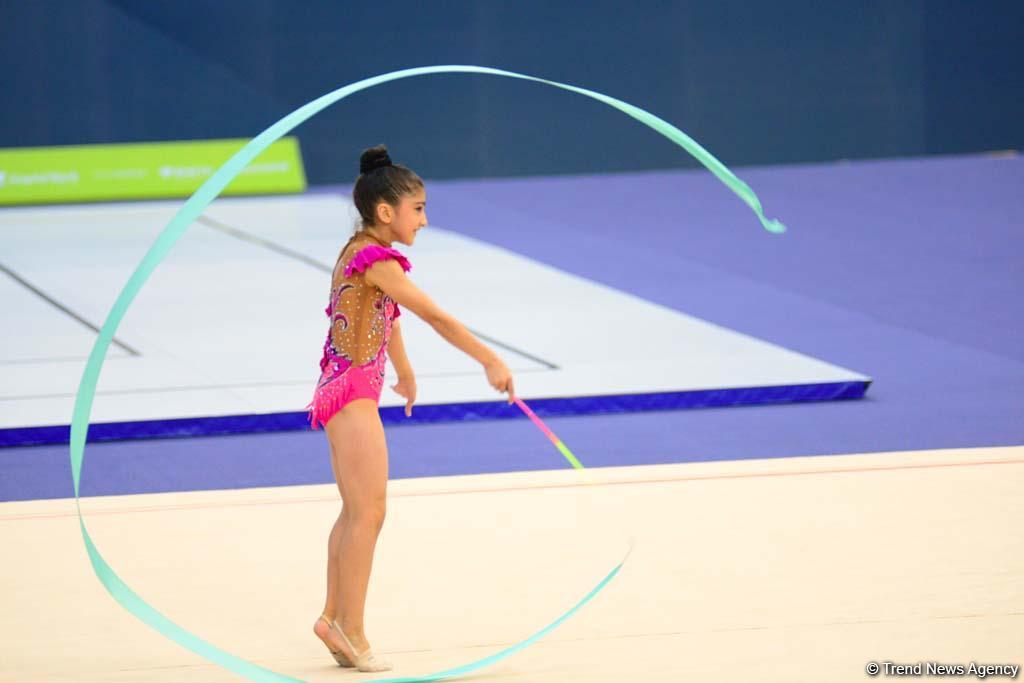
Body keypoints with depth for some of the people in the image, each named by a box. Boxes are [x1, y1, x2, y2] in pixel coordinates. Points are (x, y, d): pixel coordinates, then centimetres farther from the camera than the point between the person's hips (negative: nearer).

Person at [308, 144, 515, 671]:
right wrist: (491, 361, -23)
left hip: (344, 391, 11)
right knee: (369, 512, -8)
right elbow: (436, 317, -23)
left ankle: (335, 617, 22)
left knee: (356, 511, 16)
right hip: (353, 395, -11)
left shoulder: (358, 253, 13)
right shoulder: (376, 261, -18)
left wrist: (404, 371, 42)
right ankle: (350, 629, -4)